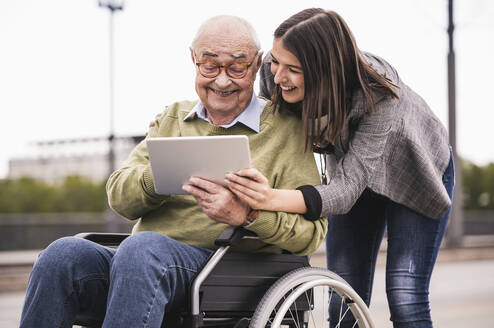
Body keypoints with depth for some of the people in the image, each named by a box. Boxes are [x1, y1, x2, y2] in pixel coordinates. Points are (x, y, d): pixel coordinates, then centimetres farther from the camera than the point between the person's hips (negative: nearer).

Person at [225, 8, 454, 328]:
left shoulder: (379, 97, -41)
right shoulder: (274, 76, -27)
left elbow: (348, 188, -46)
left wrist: (274, 199, -64)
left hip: (418, 173, -4)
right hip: (354, 173, 5)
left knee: (405, 298, -15)